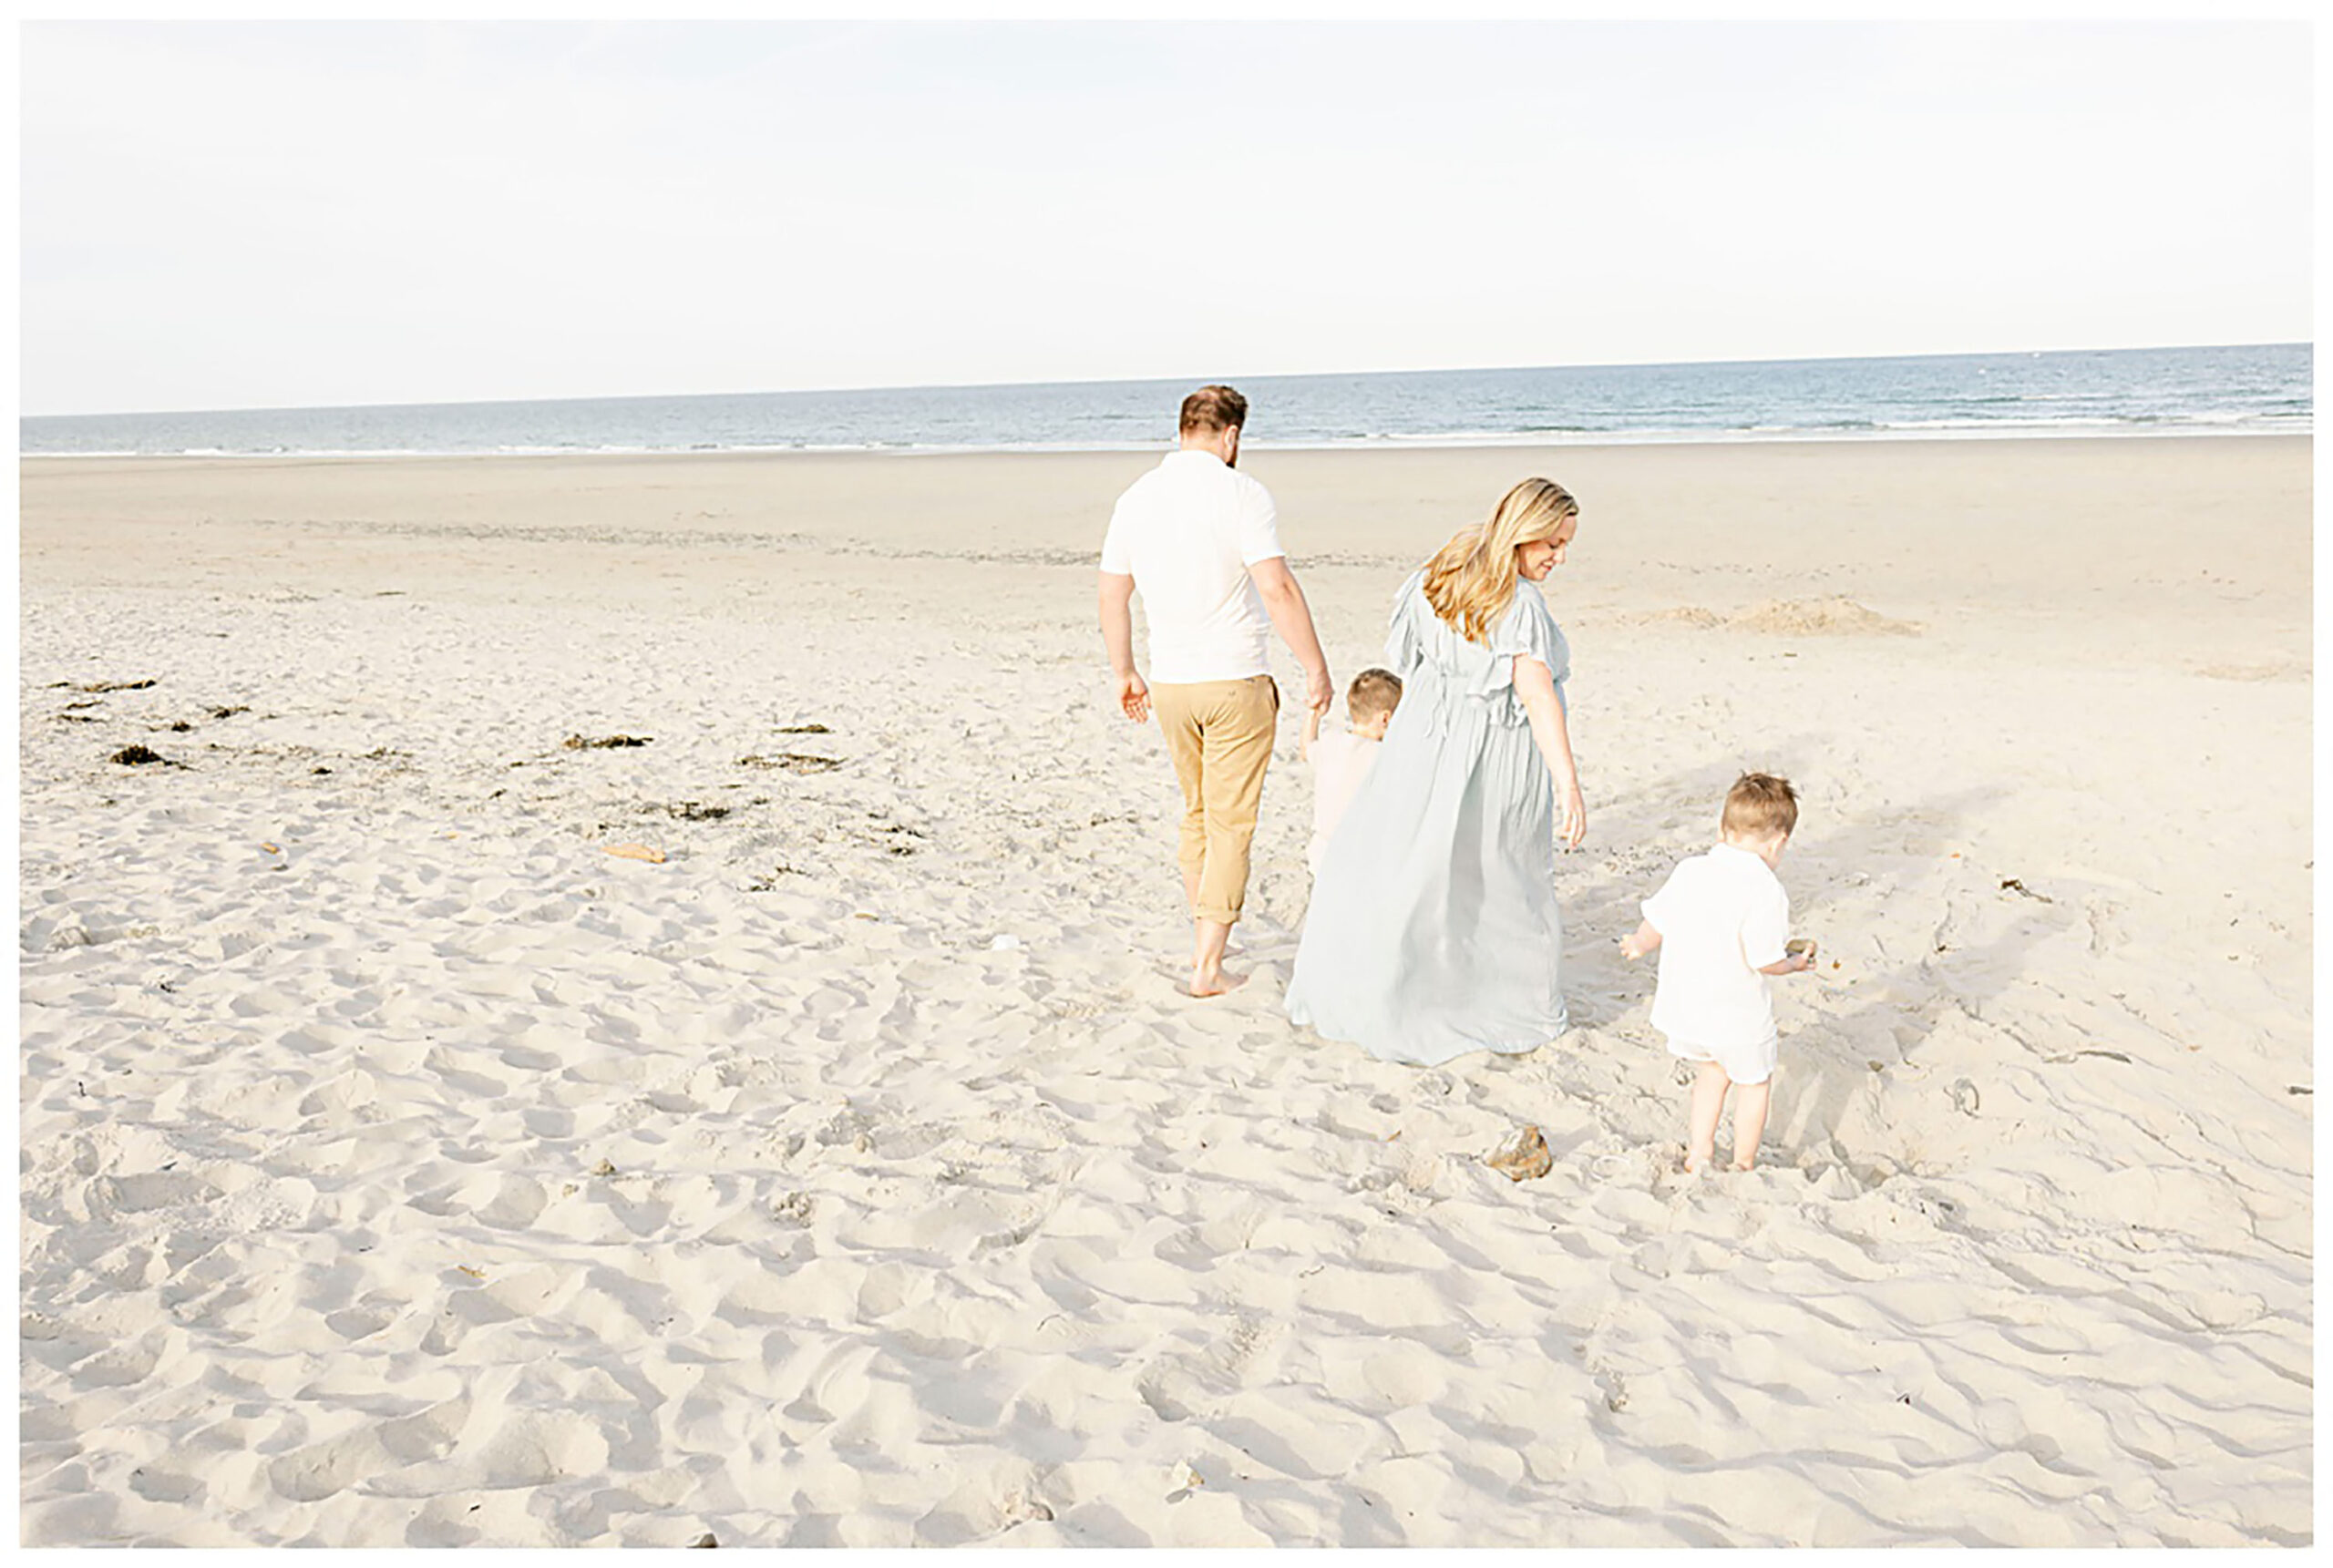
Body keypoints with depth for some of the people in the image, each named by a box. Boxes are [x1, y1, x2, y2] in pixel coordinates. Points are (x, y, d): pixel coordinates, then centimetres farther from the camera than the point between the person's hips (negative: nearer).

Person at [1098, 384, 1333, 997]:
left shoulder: (1136, 497, 6)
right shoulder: (1240, 493, -11)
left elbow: (1112, 595, 12)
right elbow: (1277, 589, -18)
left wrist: (1124, 673, 23)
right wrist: (1316, 669, -10)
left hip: (1169, 685, 6)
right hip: (1236, 679, -5)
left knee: (1198, 814, 21)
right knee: (1230, 824, 2)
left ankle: (1203, 939, 31)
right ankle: (1208, 965, 1)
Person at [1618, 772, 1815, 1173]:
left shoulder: (1689, 869, -2)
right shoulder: (1766, 890, -20)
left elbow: (1656, 924, 6)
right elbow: (1763, 960, -21)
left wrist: (1639, 944, 27)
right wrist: (1795, 964, 1)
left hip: (1684, 1004, 6)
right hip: (1736, 1013, -5)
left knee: (1713, 1069, 28)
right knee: (1753, 1081, 18)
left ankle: (1699, 1151, 31)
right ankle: (1743, 1166, 28)